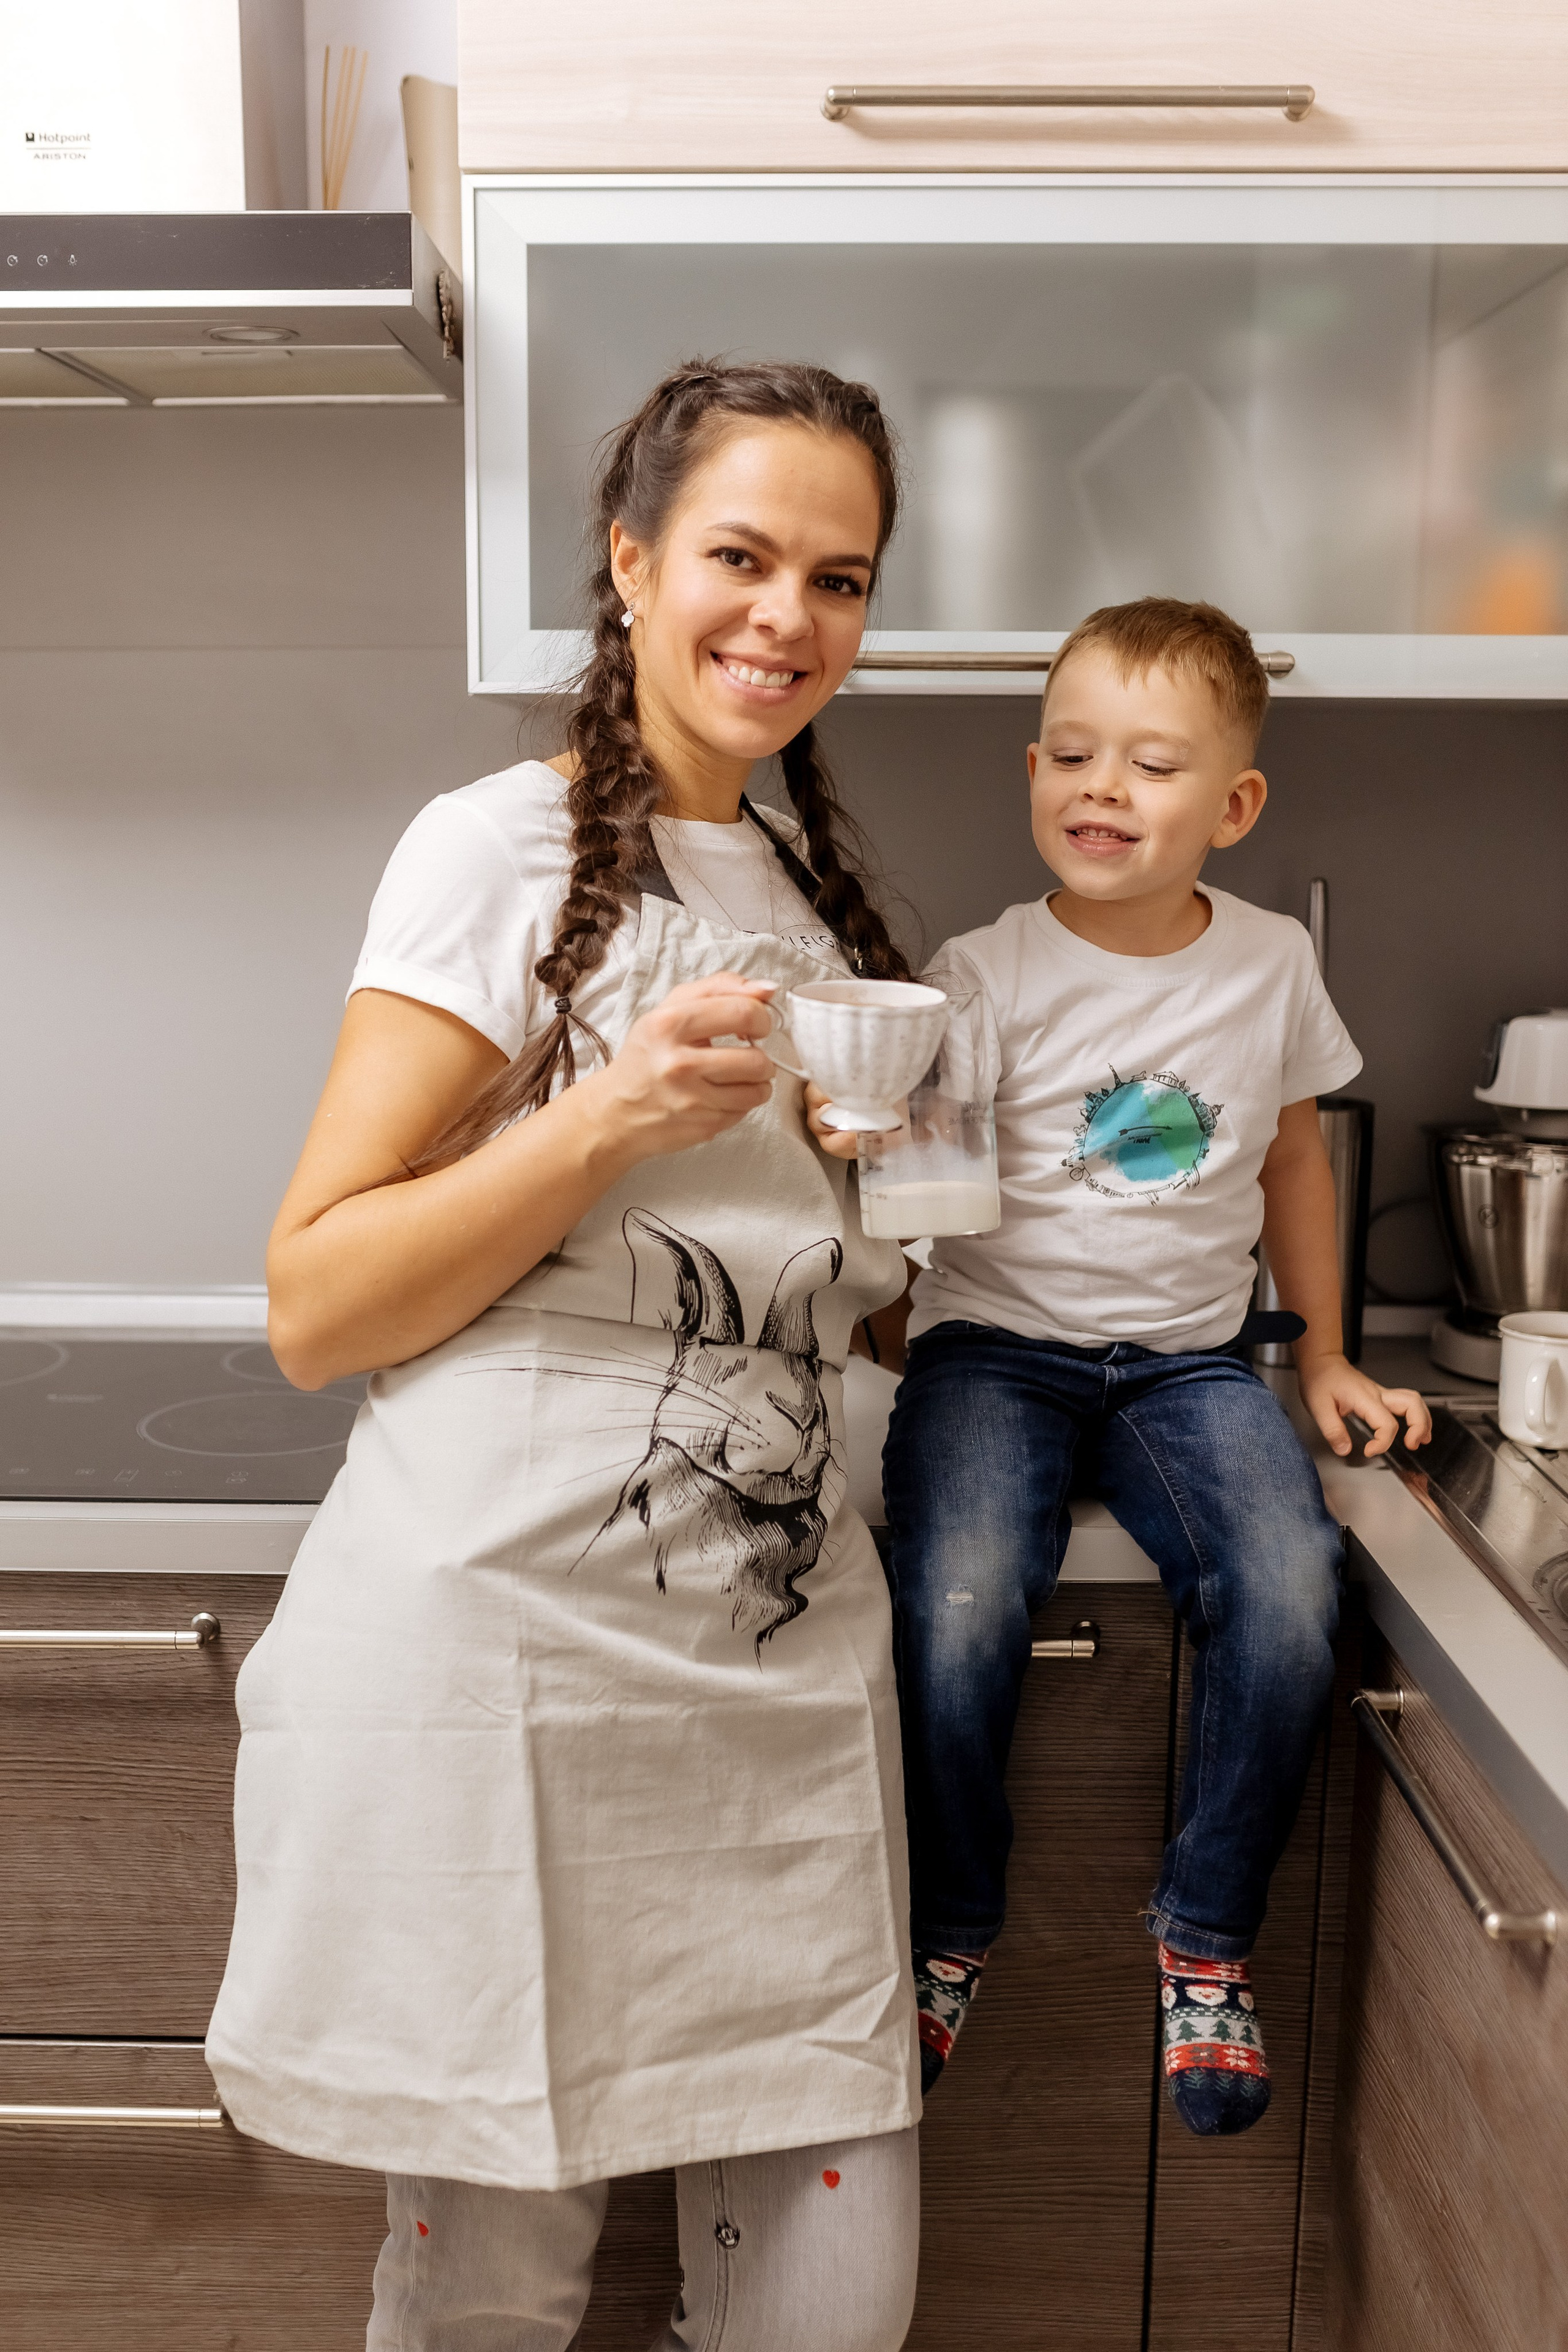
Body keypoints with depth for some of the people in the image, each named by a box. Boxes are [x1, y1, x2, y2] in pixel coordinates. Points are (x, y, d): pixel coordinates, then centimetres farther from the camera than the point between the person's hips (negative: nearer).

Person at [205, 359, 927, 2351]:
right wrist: (613, 1116, -20)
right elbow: (314, 1310, -10)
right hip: (502, 1648, -6)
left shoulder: (810, 895, 16)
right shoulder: (504, 849, -5)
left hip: (781, 1656, 6)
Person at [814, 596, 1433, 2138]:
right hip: (996, 1346, -2)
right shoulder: (986, 974, -3)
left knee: (1290, 1604, -24)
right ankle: (948, 1930, 3)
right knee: (958, 1612, -27)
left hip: (1187, 1359, 2)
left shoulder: (1272, 967, 6)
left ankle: (1207, 1936, 3)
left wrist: (1326, 1355, 20)